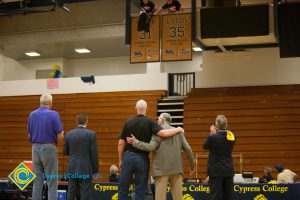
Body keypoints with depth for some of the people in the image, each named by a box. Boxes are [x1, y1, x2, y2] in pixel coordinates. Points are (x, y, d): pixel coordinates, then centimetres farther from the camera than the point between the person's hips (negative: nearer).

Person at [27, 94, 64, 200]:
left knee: (37, 182, 9)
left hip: (35, 148, 5)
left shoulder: (32, 114, 5)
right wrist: (61, 134, 13)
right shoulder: (53, 114, -10)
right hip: (49, 148, -5)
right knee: (52, 182, 0)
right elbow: (60, 137, -10)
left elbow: (29, 135, 10)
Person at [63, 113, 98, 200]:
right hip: (85, 170, -3)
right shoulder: (91, 134, -7)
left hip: (72, 169, 3)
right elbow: (94, 154, -8)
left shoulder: (69, 134, 3)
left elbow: (65, 152, 9)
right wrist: (95, 170, 1)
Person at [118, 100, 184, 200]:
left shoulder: (128, 122, 3)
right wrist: (178, 129, -3)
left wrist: (120, 160, 11)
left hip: (128, 156, 2)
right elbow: (163, 133, -20)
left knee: (123, 188, 8)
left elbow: (121, 143, 2)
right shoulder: (149, 122, -4)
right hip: (142, 158, -1)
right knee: (140, 190, 6)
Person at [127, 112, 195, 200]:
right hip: (176, 168, 5)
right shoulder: (178, 132, 11)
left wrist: (135, 142, -6)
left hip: (162, 168, -5)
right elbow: (187, 149, 7)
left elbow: (151, 147, -13)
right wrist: (192, 165, 17)